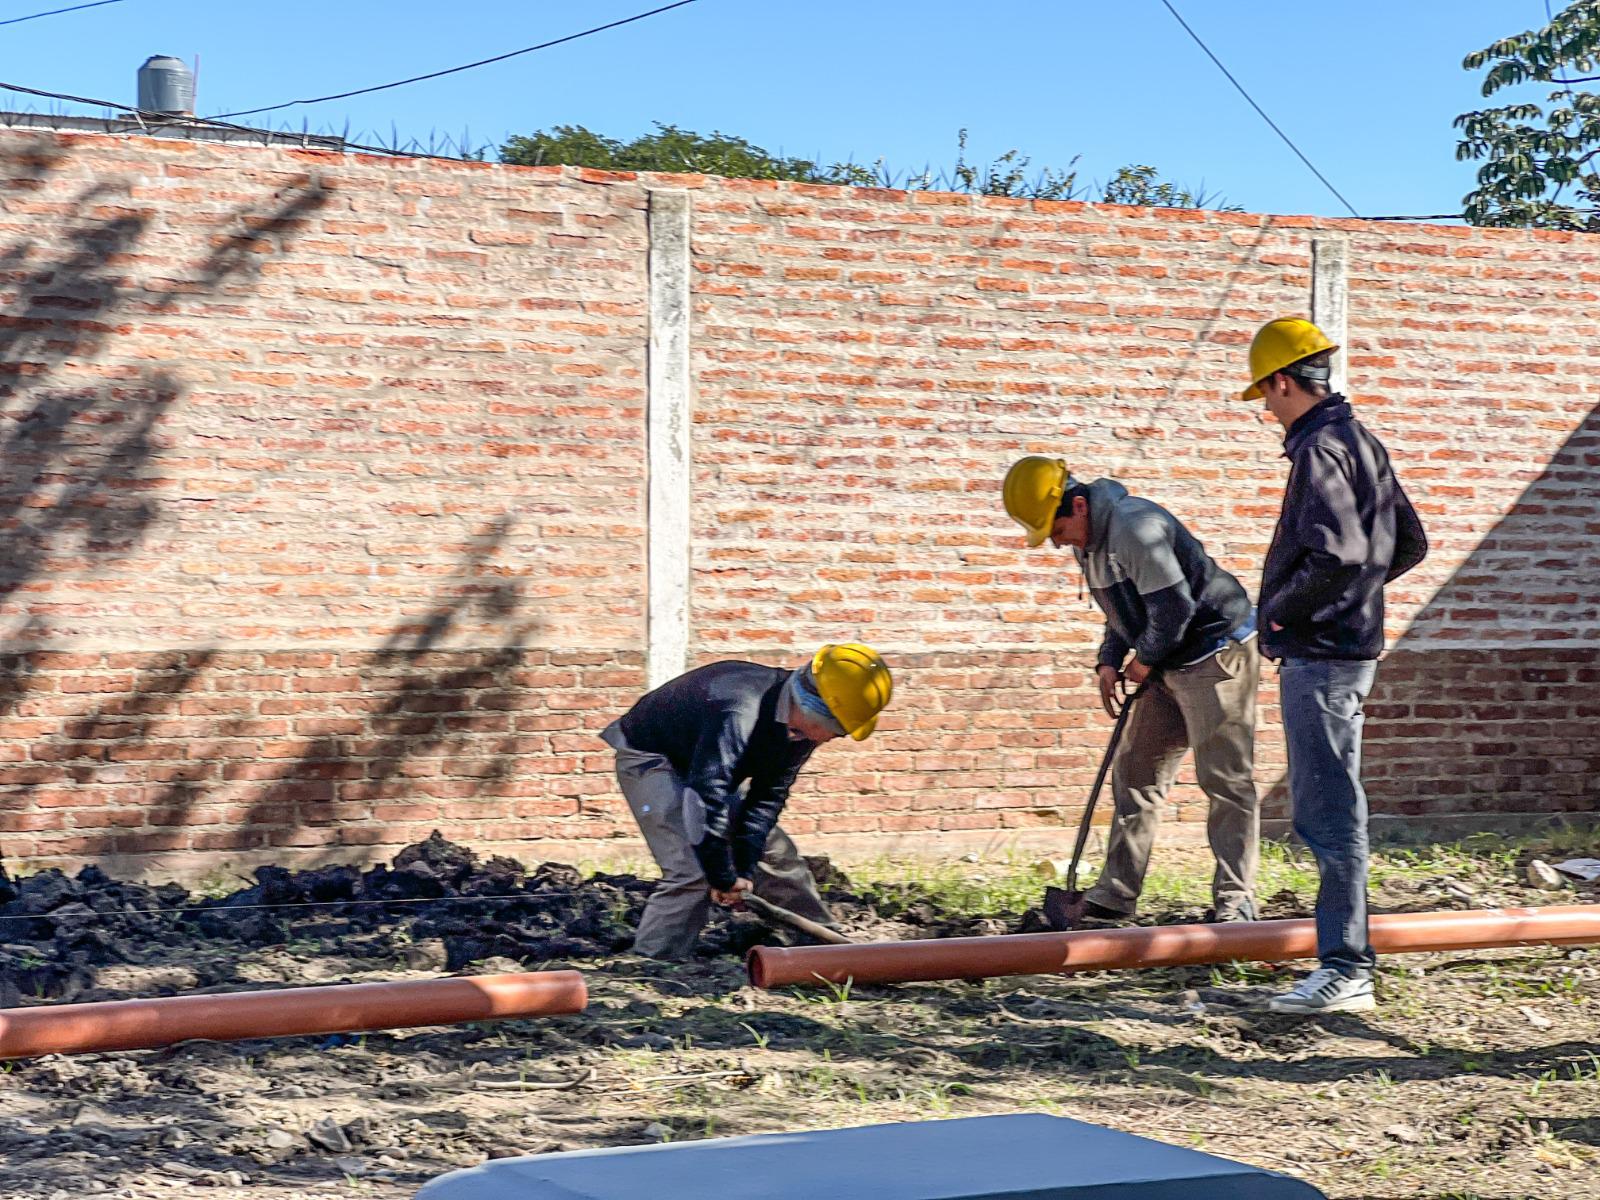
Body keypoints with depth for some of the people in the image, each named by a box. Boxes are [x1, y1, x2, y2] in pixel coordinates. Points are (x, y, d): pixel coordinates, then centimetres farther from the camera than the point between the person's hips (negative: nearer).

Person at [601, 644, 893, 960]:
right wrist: (724, 879, -34)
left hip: (710, 768, 8)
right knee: (692, 871, -23)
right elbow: (708, 797, -43)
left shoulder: (804, 723, -13)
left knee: (774, 851, 12)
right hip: (649, 758, -8)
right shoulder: (740, 711, -41)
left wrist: (745, 869, -17)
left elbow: (768, 796, -8)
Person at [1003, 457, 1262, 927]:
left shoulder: (1134, 526, -24)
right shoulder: (1087, 541, 8)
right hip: (1170, 665, 10)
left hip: (1217, 654, -10)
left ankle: (1235, 900, -3)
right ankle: (1115, 894, 14)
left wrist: (1144, 660, -11)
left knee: (1225, 779, -7)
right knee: (1134, 772, 9)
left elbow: (1174, 607, -25)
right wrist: (1110, 661, 4)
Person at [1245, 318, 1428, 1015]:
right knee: (1325, 810, 17)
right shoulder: (1361, 442, 15)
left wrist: (1281, 610, -13)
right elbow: (1410, 545, 21)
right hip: (1347, 647, 11)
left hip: (1320, 656, -11)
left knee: (1328, 814, -7)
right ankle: (1346, 961, 24)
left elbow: (1334, 556, -27)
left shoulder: (1320, 449, -16)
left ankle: (1345, 972, -4)